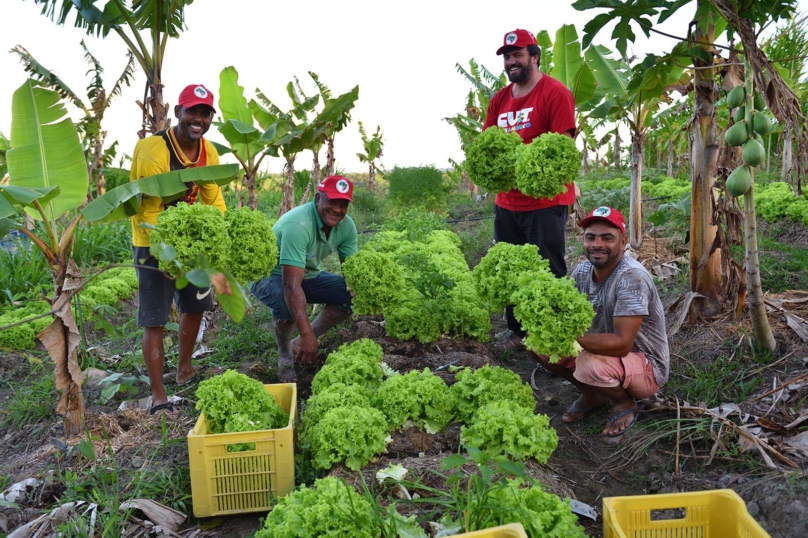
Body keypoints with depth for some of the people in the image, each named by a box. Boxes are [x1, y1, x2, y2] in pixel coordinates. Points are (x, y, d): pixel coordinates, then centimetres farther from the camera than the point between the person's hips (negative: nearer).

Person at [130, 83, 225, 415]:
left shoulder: (208, 152, -3)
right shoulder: (153, 152, -25)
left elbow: (214, 202, -2)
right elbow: (149, 214, -27)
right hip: (154, 243, -7)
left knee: (195, 306, 18)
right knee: (154, 320, -4)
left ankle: (185, 370, 38)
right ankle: (158, 396, 7)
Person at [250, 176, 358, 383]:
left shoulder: (346, 225, -13)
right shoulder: (298, 225, -35)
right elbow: (291, 285, -41)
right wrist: (307, 335, -45)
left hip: (307, 275, 7)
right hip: (271, 276, -7)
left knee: (353, 293, -12)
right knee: (287, 303, -38)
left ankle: (299, 344, 1)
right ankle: (284, 354, -5)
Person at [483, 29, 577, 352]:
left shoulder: (555, 93, -7)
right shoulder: (499, 99, 13)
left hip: (545, 200, -6)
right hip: (507, 201, 7)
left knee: (548, 272, 1)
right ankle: (518, 332, 27)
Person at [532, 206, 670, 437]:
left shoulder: (632, 277, -29)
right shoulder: (582, 271, -6)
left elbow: (622, 344, -34)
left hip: (646, 366, -7)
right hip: (605, 350, 7)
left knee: (591, 364, -36)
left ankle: (625, 402, -1)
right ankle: (592, 394, 14)